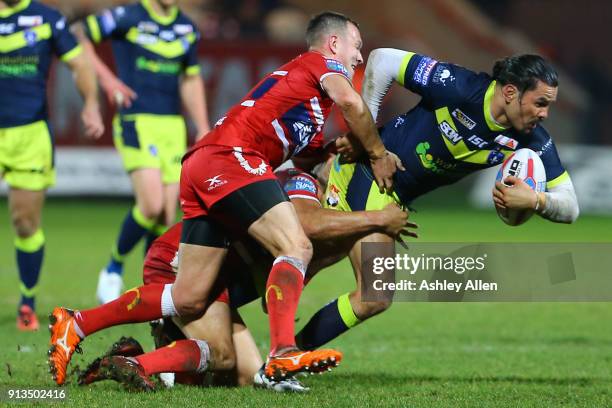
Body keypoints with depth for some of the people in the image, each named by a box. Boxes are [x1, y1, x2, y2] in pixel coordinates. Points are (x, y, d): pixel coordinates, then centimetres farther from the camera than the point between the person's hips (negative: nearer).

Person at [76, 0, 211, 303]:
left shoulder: (187, 29, 12)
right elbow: (79, 36, 0)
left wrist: (203, 129, 16)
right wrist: (106, 78, -9)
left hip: (173, 127, 5)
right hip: (136, 122, -5)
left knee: (167, 217, 0)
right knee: (152, 205, -19)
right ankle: (114, 269, 5)